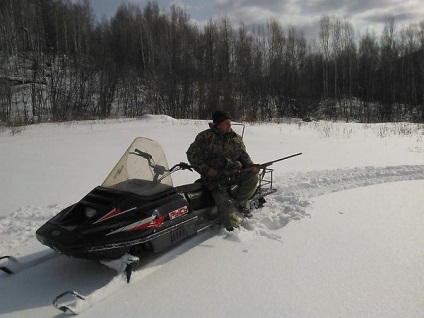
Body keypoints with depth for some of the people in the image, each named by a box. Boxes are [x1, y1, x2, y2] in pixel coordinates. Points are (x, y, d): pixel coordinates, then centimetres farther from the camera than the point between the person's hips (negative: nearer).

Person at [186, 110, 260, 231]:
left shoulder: (236, 138, 11)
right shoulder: (205, 137, -1)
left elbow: (243, 156, 18)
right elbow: (192, 154, 1)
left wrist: (251, 166, -4)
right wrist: (205, 169, -10)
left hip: (235, 172, 4)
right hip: (214, 175, -4)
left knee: (252, 177, -21)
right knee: (224, 202, -22)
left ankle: (238, 202, -5)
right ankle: (234, 228, -7)